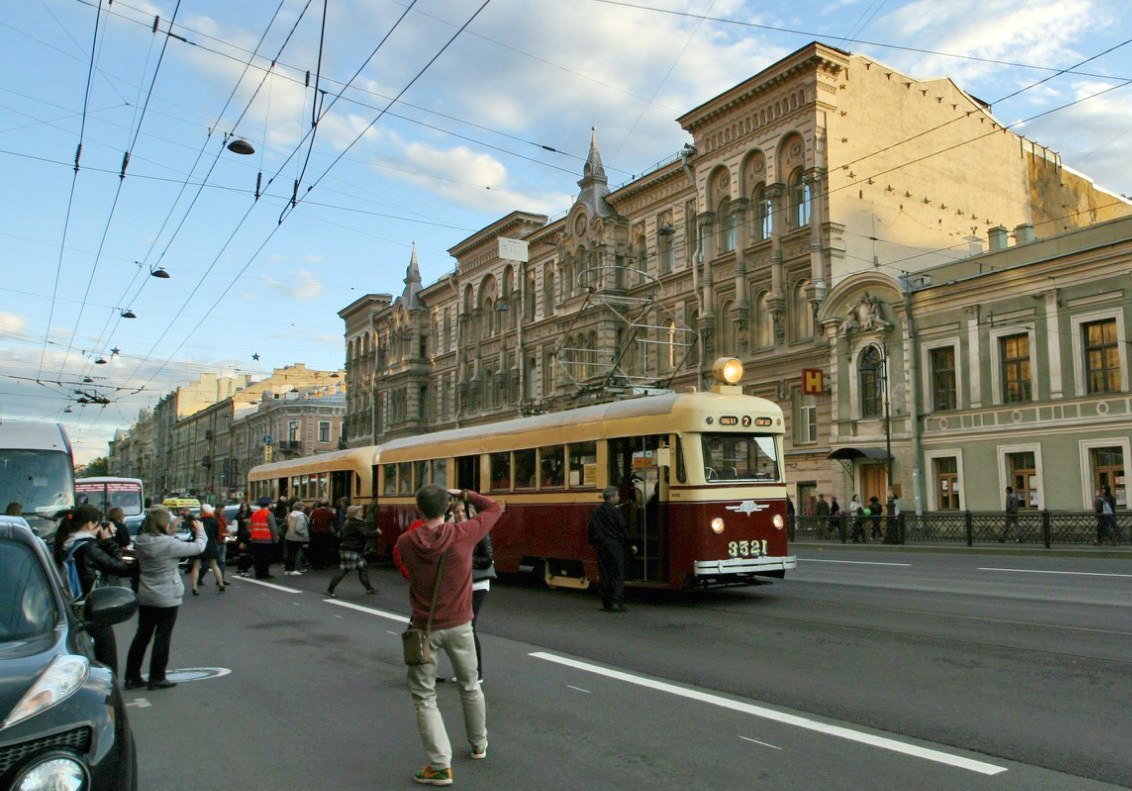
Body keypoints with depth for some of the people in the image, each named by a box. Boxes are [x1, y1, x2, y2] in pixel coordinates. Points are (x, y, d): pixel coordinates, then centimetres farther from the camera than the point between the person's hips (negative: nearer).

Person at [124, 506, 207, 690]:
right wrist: (200, 531, 3)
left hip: (145, 597, 7)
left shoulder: (140, 541, -3)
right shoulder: (169, 544, -22)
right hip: (167, 599, -7)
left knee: (142, 635, 15)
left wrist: (171, 533, 8)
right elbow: (198, 547, -14)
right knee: (162, 637, 5)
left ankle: (132, 677, 21)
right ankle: (157, 679, 12)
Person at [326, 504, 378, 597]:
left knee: (363, 568, 10)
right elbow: (366, 534, -25)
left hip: (356, 551, 11)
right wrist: (377, 533, -12)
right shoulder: (357, 523, -17)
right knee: (344, 571, -4)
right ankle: (330, 589, 5)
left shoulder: (349, 522, 14)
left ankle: (369, 588, 15)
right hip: (350, 551, -11)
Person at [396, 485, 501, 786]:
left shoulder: (406, 543, -12)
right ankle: (479, 744, 40)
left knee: (424, 697, 8)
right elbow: (494, 508, 0)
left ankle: (440, 766, 3)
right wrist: (464, 494, 6)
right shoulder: (462, 534, -14)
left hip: (425, 627, -1)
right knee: (470, 686, 22)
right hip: (459, 625, 1)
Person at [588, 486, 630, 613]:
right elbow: (623, 529, -9)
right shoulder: (615, 511, -10)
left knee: (605, 575, 11)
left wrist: (593, 544, 24)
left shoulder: (595, 512, 10)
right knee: (618, 575, -3)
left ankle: (606, 603, 13)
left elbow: (590, 529, 14)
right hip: (615, 545, -6)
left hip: (600, 546, 6)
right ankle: (617, 603, -13)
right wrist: (628, 543, 2)